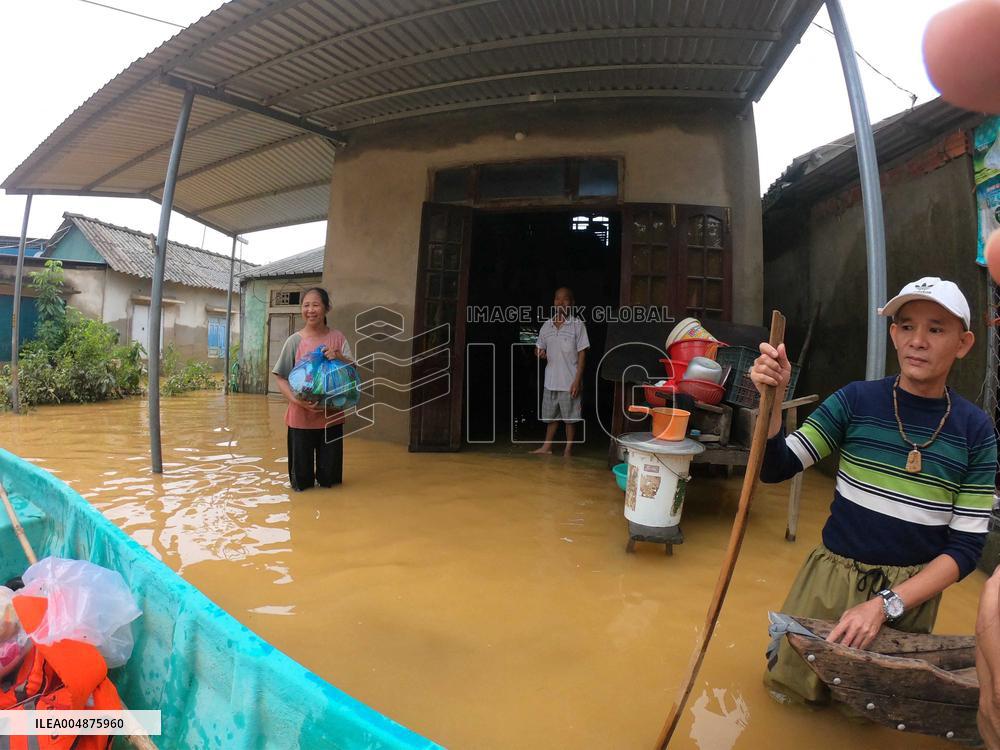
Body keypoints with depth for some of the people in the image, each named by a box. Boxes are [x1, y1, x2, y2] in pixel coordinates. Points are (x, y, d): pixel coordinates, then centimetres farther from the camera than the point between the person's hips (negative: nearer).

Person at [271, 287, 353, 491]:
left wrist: (339, 357, -21)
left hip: (332, 415, 1)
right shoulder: (295, 340, -5)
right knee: (301, 482, 11)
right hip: (301, 416, -1)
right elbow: (280, 377, -3)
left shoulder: (338, 338, -1)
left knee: (329, 477, 13)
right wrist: (297, 400, -18)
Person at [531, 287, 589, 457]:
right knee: (551, 416, 16)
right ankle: (547, 446, 28)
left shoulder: (577, 325, -7)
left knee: (570, 418, 5)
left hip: (569, 381, -4)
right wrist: (539, 353, -8)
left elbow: (582, 354, -8)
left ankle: (568, 450, 18)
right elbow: (539, 347, 17)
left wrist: (577, 380, -13)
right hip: (551, 380, 4)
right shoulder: (547, 325, 6)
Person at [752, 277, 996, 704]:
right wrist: (772, 400, -27)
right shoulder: (857, 401, -8)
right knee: (791, 688, 13)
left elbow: (966, 547, -7)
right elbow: (775, 469, -10)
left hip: (910, 592, 0)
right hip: (831, 578, 0)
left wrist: (885, 604, -18)